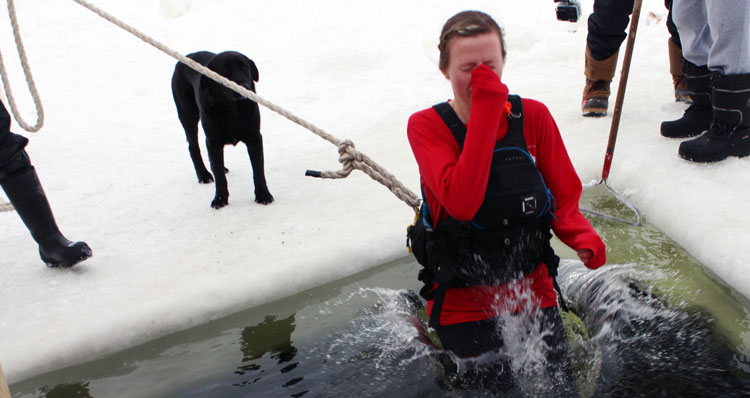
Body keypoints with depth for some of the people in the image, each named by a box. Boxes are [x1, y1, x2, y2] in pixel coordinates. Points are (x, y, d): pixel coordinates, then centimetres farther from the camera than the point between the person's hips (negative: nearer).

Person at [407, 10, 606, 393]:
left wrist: (583, 236, -22)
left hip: (532, 291, 3)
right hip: (463, 302, -2)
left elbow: (564, 198, 0)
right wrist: (487, 109, -30)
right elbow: (462, 203, -31)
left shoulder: (533, 116, -6)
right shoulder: (426, 126, -14)